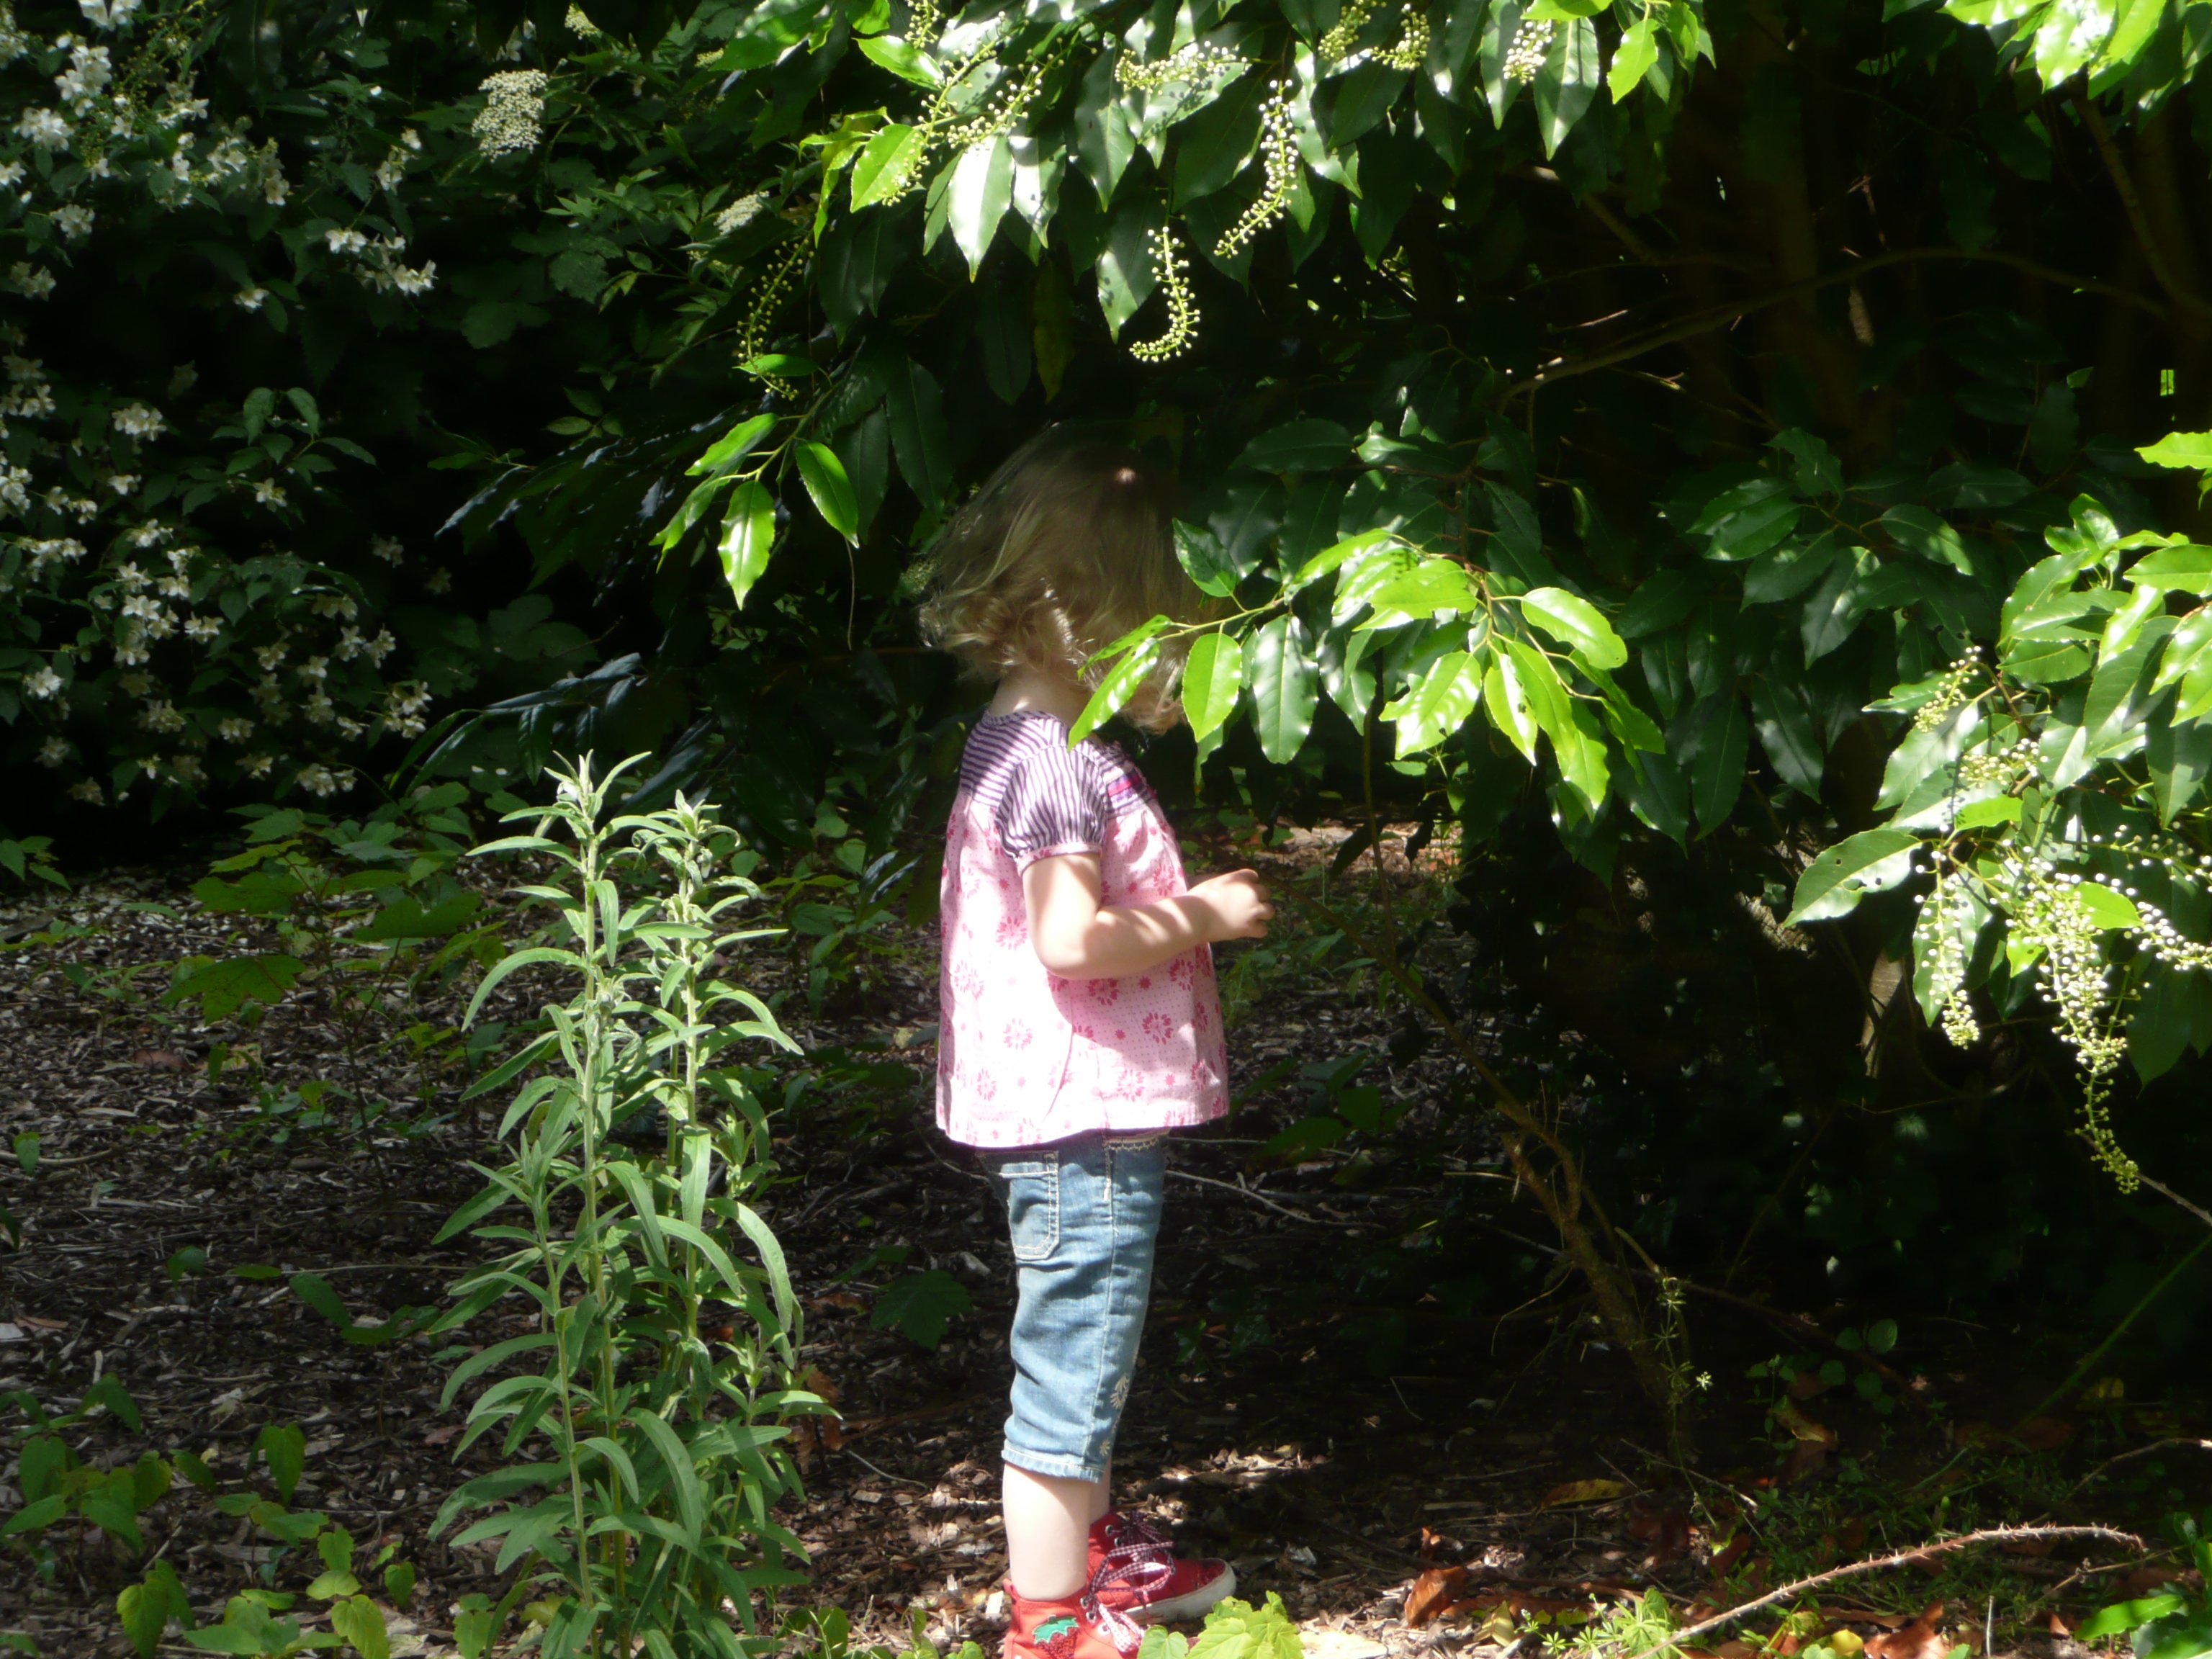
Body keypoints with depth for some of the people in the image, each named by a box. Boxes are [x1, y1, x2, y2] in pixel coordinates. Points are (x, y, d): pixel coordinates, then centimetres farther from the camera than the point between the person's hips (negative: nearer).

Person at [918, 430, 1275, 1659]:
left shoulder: (1019, 740, 11)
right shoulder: (1058, 764, -20)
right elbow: (1071, 937, -27)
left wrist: (1189, 901, 4)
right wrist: (1200, 915, -15)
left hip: (1072, 1112, 11)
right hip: (1082, 1115, -11)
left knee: (1082, 1357, 24)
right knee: (1071, 1365, -1)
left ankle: (1092, 1549, 40)